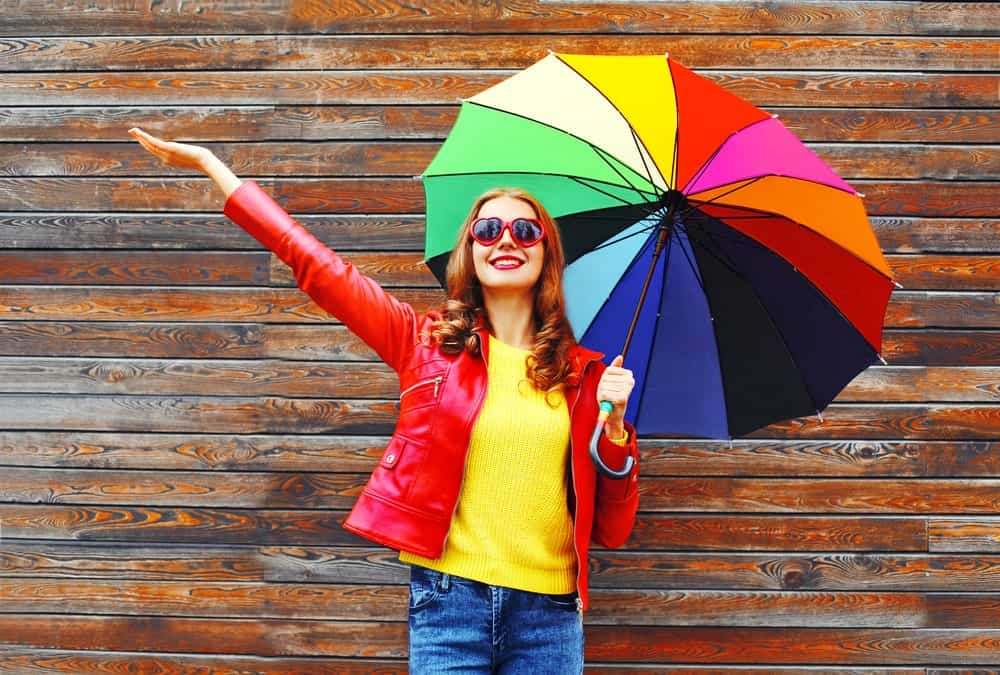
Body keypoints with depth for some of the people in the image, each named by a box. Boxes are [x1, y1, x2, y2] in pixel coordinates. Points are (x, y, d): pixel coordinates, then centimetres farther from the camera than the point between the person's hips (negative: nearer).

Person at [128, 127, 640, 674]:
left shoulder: (582, 374, 7)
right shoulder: (428, 342, 5)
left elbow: (612, 530, 7)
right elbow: (316, 265, 1)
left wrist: (614, 426, -8)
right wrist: (212, 166, 1)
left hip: (550, 611, 1)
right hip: (448, 597, -1)